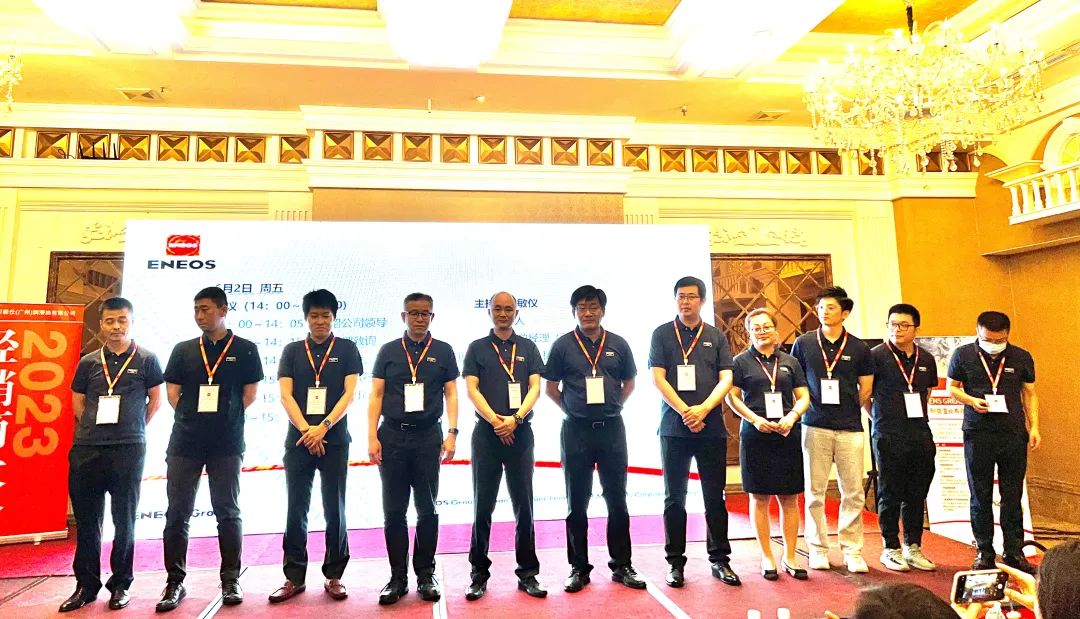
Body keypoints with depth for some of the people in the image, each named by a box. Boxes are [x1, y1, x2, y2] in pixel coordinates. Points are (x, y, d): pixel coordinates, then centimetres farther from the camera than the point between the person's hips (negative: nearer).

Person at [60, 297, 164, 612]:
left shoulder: (146, 359, 1)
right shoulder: (88, 362, 9)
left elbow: (156, 399, 6)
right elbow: (77, 402, 15)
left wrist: (135, 428, 6)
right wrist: (96, 428, 7)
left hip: (129, 449, -3)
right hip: (87, 448, 3)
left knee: (124, 521, 5)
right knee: (87, 519, 9)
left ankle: (121, 584, 18)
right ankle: (86, 584, 22)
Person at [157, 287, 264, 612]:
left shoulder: (245, 350, 1)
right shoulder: (183, 350, 9)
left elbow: (250, 394, 4)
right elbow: (172, 392, 11)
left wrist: (226, 418, 1)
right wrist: (193, 416, 0)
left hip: (227, 443, -3)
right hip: (184, 441, 3)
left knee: (228, 513, 4)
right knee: (177, 513, 6)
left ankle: (231, 580, 13)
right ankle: (175, 582, 18)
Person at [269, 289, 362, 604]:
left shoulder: (347, 349, 3)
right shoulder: (292, 351, 8)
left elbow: (349, 394, -5)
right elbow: (285, 395, 0)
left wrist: (323, 428, -15)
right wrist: (306, 430, -12)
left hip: (335, 441, -1)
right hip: (298, 440, 2)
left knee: (334, 510, 4)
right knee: (296, 510, 6)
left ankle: (334, 576, 15)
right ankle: (294, 577, 18)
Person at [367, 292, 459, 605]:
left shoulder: (443, 351, 5)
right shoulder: (388, 351, 7)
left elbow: (451, 394, 5)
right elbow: (376, 396, 5)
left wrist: (452, 433, -5)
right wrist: (372, 436, -3)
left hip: (428, 436, -1)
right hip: (392, 436, 1)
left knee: (427, 510, 7)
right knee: (394, 511, 6)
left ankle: (426, 574, 20)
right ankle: (398, 577, 18)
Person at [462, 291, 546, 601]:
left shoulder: (528, 347, 9)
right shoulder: (477, 348, 7)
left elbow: (535, 387, 1)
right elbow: (472, 389, -2)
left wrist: (516, 418, -14)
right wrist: (494, 420, -15)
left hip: (520, 432, 1)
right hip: (486, 433, -1)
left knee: (524, 504, 5)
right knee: (482, 506, 4)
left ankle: (528, 573, 14)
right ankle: (479, 574, 14)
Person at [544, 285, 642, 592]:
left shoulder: (618, 345, 3)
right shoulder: (563, 345, -1)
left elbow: (629, 383, 14)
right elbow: (550, 387, 5)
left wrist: (612, 407, 5)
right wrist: (573, 409, 2)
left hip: (612, 428, 2)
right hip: (576, 430, -1)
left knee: (617, 500, 9)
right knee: (577, 503, 8)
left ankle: (621, 565, 22)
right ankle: (579, 567, 20)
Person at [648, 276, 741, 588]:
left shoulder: (717, 337, 9)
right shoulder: (662, 334, 4)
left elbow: (726, 379, 3)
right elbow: (658, 378, -3)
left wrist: (703, 409, -12)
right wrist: (684, 412, -12)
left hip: (711, 427, 1)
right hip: (674, 427, -1)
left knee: (715, 497, 7)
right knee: (674, 498, 6)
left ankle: (720, 559, 19)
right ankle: (675, 562, 15)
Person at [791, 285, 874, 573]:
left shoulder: (859, 348, 5)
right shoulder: (803, 343, 4)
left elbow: (866, 389, 12)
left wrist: (848, 410, 8)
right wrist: (805, 408, 3)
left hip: (850, 428, 1)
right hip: (815, 427, 0)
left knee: (853, 492, 4)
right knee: (814, 492, 5)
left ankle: (853, 551, 18)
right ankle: (818, 549, 18)